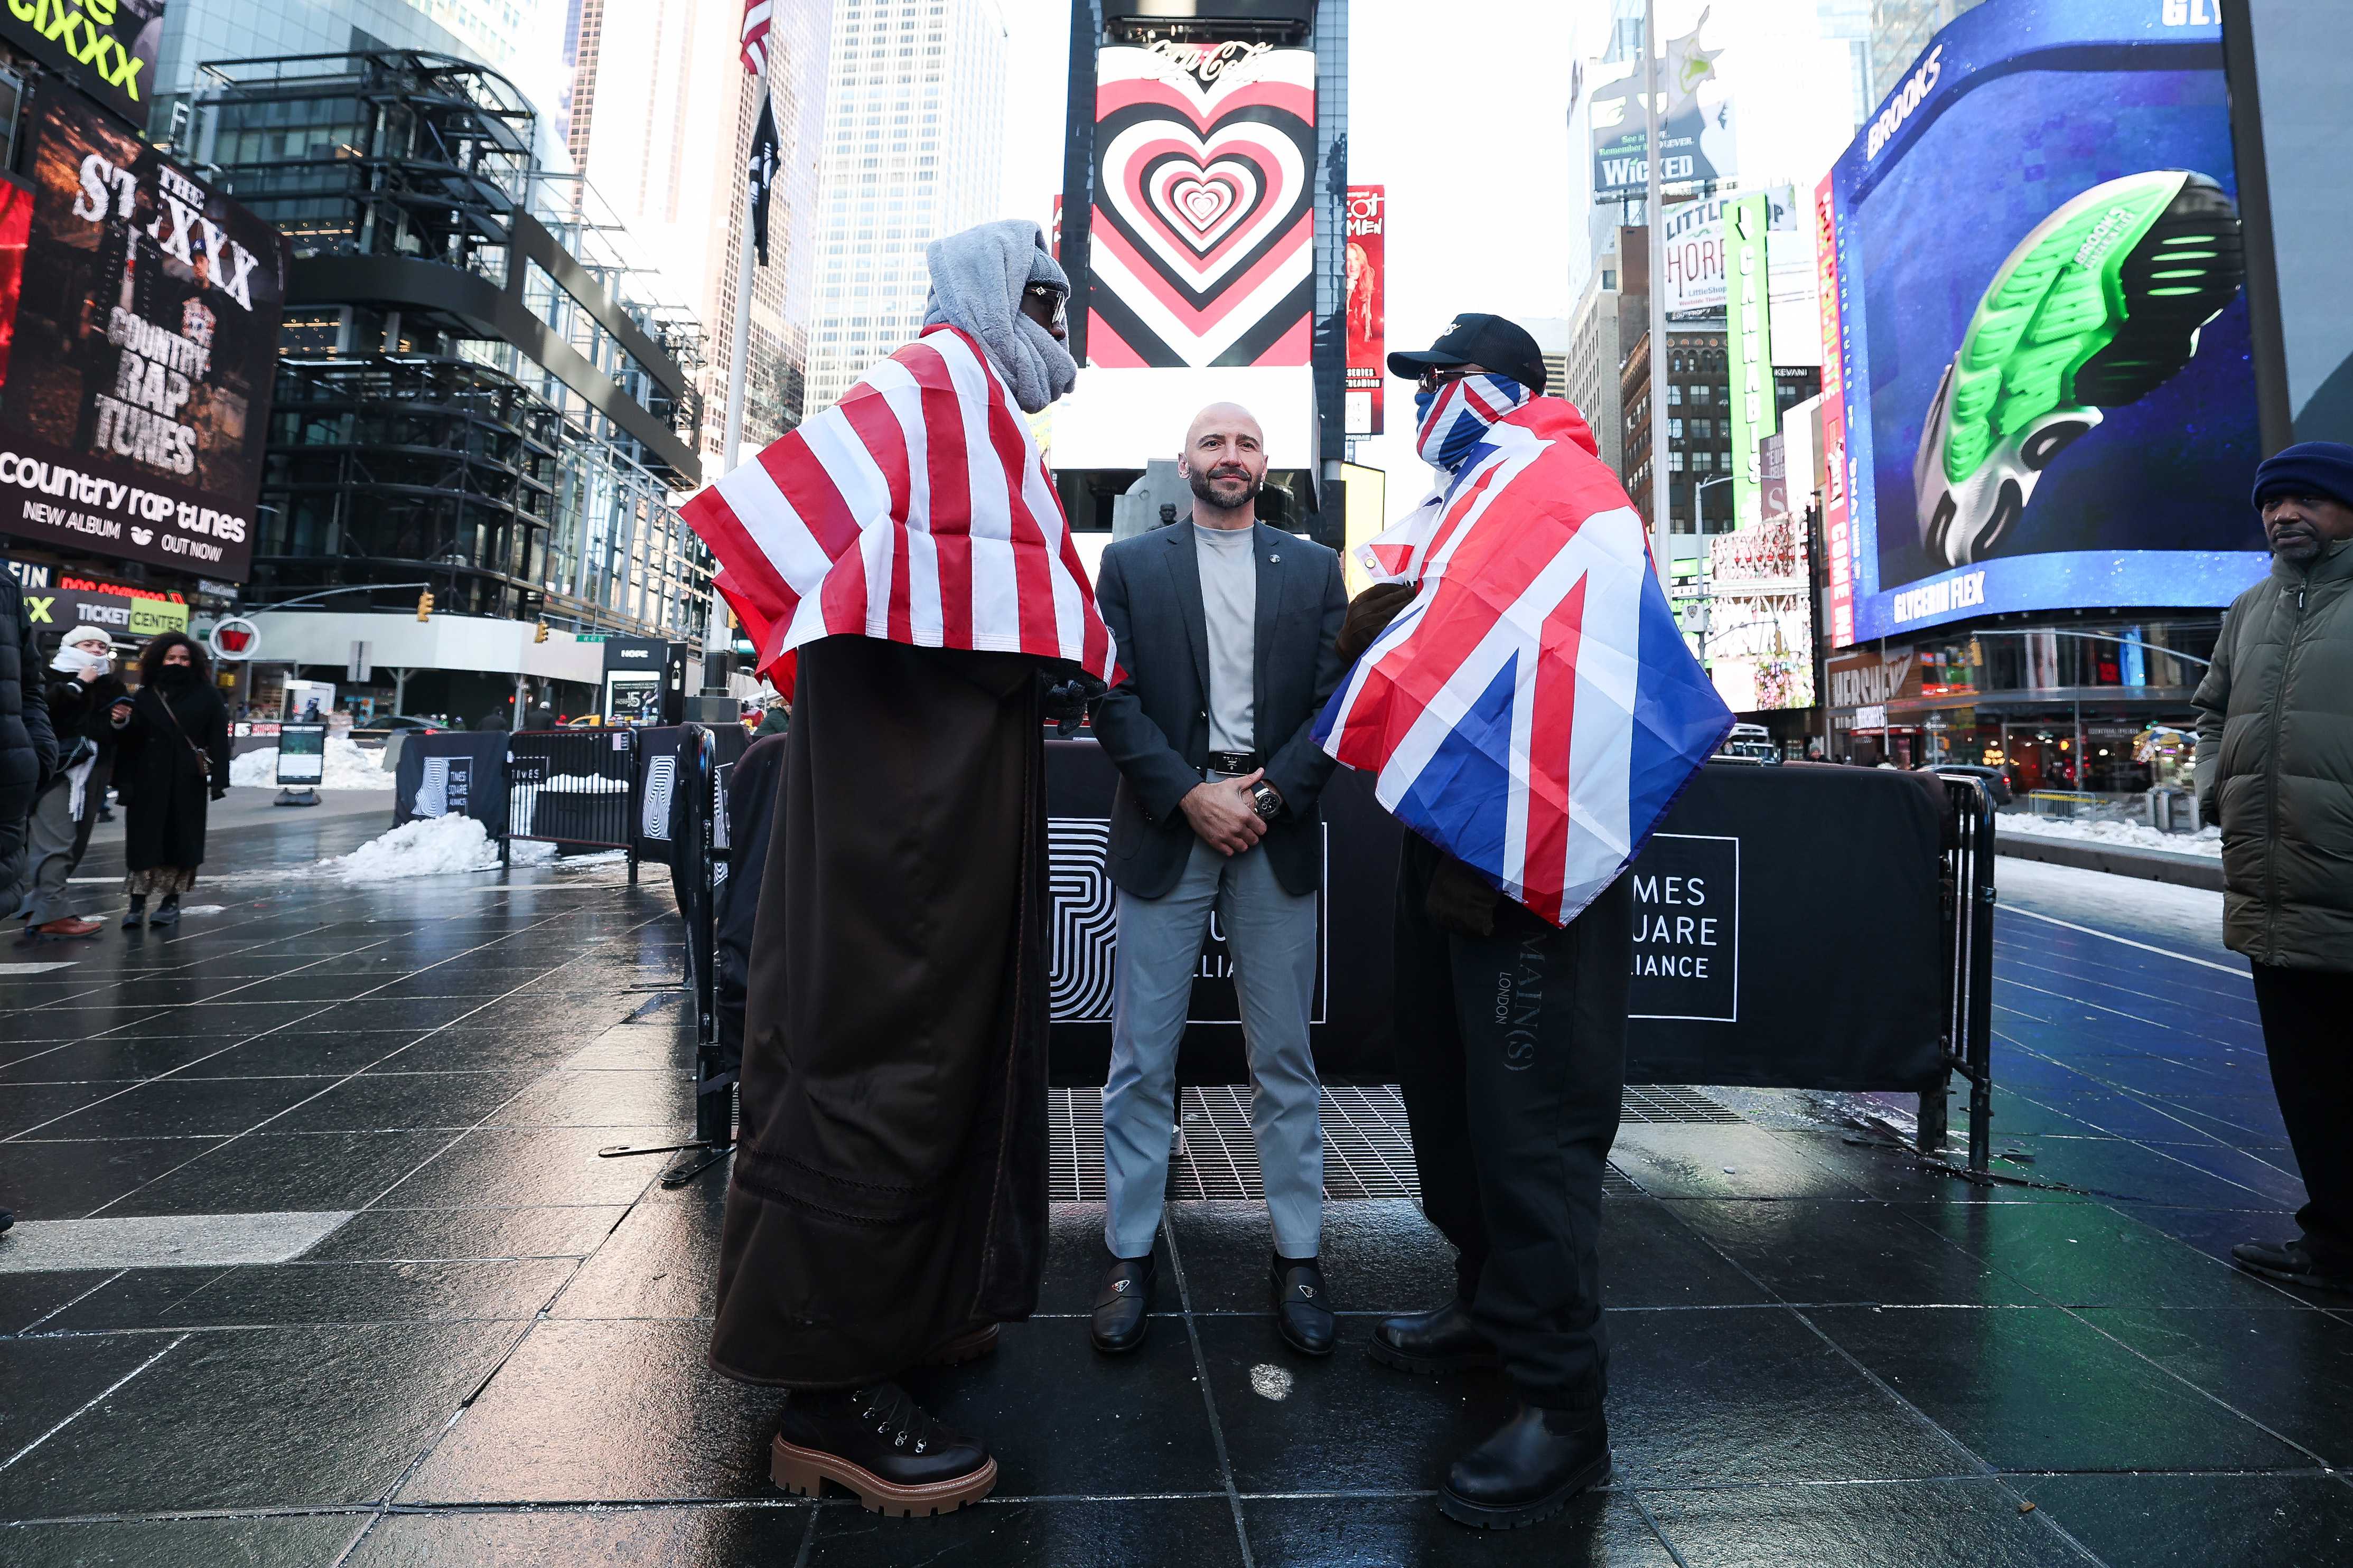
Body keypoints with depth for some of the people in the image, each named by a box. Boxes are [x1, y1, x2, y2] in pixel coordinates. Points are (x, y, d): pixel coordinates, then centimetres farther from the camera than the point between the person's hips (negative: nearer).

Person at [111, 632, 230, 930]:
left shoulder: (207, 696, 3)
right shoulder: (145, 696, 8)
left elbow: (218, 740, -3)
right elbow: (131, 740, 5)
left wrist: (219, 780, -10)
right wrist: (121, 724, -18)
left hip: (188, 782, -1)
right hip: (149, 781, 2)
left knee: (181, 841, 3)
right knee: (143, 840, 0)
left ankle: (171, 902, 13)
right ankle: (137, 904, 3)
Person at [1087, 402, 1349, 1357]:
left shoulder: (1314, 569, 13)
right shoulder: (1131, 564, 10)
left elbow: (1335, 701, 4)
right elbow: (1113, 699, 0)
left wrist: (1264, 793, -10)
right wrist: (1191, 796, -11)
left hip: (1277, 830, 1)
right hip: (1165, 827, -1)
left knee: (1284, 1056, 7)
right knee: (1142, 1059, 4)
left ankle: (1296, 1256, 19)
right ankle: (1129, 1256, 18)